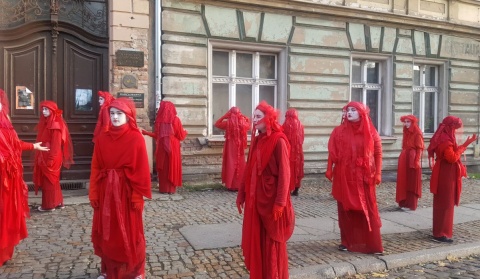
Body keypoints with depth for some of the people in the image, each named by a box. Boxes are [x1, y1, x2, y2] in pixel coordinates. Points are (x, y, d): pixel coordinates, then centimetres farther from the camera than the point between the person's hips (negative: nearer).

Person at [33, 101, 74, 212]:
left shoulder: (55, 124, -15)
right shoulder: (46, 122, 13)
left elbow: (56, 143, -18)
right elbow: (43, 141, 16)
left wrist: (51, 159, -20)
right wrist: (41, 156, 15)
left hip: (51, 157, -9)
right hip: (44, 156, 9)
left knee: (49, 181, 0)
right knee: (49, 180, 14)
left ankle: (49, 205, 10)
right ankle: (57, 202, 23)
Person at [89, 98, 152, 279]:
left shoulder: (136, 138, -8)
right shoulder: (102, 138, 3)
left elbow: (141, 170, -10)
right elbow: (95, 168, 4)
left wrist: (138, 196, -13)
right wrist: (93, 193, 0)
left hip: (127, 192, -4)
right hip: (106, 192, 4)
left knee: (129, 235, 8)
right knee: (106, 234, 14)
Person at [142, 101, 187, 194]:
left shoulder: (159, 120, -2)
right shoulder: (176, 119, -6)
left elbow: (157, 135, 4)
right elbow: (181, 136, -2)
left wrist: (145, 132, 20)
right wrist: (185, 132, 20)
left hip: (162, 148, 1)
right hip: (173, 148, -1)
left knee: (163, 168, 8)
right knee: (172, 167, 6)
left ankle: (163, 188, 12)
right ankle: (172, 189, 9)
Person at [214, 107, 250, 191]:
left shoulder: (228, 123, -11)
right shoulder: (243, 122, -5)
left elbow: (217, 124, 5)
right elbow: (248, 122, 19)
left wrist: (225, 116, 3)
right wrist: (242, 116, 12)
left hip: (231, 147, -2)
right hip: (240, 147, 2)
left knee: (231, 164, 5)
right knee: (240, 164, 9)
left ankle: (231, 185, 6)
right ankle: (240, 184, 13)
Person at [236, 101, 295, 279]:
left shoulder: (279, 141, -12)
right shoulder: (256, 140, 9)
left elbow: (284, 173, -16)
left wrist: (280, 203, -19)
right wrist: (241, 194, 12)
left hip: (271, 199, -7)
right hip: (255, 198, 7)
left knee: (273, 242, 7)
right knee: (256, 240, 14)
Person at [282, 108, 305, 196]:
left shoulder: (285, 126, -12)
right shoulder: (300, 125, 2)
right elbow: (302, 138, 11)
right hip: (298, 151, 4)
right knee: (297, 169, 11)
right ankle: (296, 190, 14)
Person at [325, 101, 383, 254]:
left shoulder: (370, 131, 1)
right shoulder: (339, 131, 2)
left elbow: (378, 153, 2)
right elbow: (332, 152, 4)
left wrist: (377, 173, -3)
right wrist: (329, 169, -3)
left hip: (363, 177, -1)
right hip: (344, 176, 1)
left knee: (368, 211, 2)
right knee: (346, 209, 6)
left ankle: (372, 245, 11)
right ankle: (348, 242, 17)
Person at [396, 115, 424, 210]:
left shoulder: (417, 133, -10)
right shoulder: (406, 132, 13)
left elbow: (419, 149, -12)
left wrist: (417, 161, -17)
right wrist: (402, 157, 12)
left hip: (412, 159, -8)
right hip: (404, 159, 8)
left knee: (412, 182, -1)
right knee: (403, 181, 11)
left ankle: (411, 204, 5)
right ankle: (404, 202, 20)